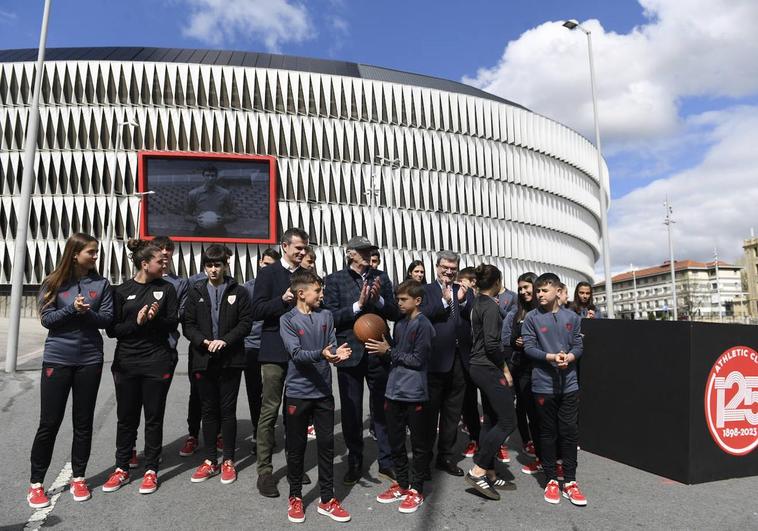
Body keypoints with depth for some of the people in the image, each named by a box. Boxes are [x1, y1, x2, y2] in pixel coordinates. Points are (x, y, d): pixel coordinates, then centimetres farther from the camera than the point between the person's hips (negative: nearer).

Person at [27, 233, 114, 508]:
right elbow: (46, 319, -7)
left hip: (90, 360, 1)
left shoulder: (101, 284, 1)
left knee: (83, 422, 10)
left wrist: (87, 312, -20)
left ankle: (78, 478, 25)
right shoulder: (53, 283, -2)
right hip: (57, 359, -1)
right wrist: (72, 309, -21)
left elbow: (107, 318, -3)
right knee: (49, 423, 4)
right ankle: (36, 483, 21)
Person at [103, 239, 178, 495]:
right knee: (126, 417, 11)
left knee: (154, 417, 7)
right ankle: (122, 469, 27)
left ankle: (151, 470, 20)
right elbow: (112, 329, -2)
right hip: (126, 363, 1)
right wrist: (137, 321, -17)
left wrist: (156, 318, -19)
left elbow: (173, 323, 0)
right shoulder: (121, 291, 1)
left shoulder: (166, 288, 2)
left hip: (158, 363, 0)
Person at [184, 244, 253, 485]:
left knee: (228, 410, 5)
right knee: (208, 410, 11)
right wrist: (204, 341, -14)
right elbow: (188, 325, 3)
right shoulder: (196, 292, 6)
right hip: (203, 359, 2)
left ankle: (228, 461, 18)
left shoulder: (238, 292, 1)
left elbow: (246, 323, -4)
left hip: (230, 360, -2)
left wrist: (225, 340, -16)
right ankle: (210, 460, 23)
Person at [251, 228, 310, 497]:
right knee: (270, 410, -1)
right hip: (275, 351, -4)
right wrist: (283, 300, -21)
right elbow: (257, 311, -8)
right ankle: (264, 470, 8)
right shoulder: (268, 273, -1)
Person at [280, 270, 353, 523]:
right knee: (296, 446, 9)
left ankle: (327, 499, 22)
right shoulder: (287, 320, -8)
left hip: (323, 391, 3)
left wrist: (338, 354, -21)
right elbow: (296, 354, -18)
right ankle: (295, 497, 27)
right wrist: (320, 354, -33)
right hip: (298, 392, -3)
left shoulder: (326, 316, 4)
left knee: (327, 444, 9)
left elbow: (332, 347, 1)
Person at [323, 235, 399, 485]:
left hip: (379, 353, 2)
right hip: (350, 354, -2)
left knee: (383, 409, 10)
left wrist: (379, 300, -15)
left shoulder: (381, 277, 7)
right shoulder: (334, 280, -1)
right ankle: (354, 464, 27)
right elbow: (331, 317, -9)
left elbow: (395, 313, 3)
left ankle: (387, 463, 24)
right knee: (351, 412, 10)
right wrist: (358, 305, -19)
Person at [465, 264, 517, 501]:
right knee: (506, 422, -5)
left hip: (479, 367, 10)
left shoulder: (478, 303, 13)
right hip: (490, 368, -10)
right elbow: (491, 343, -21)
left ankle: (489, 474, 19)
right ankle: (477, 471, -2)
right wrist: (505, 368, -11)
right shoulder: (490, 306, -15)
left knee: (491, 421, 13)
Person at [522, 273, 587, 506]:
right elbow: (529, 348, -7)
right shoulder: (532, 318, -3)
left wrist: (569, 357, -16)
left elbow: (578, 346, 5)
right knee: (548, 432, 9)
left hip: (569, 383, 2)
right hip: (544, 384, -2)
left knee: (569, 432, 7)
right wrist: (551, 357, -21)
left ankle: (570, 481, 19)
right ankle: (551, 480, 21)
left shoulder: (572, 317, 5)